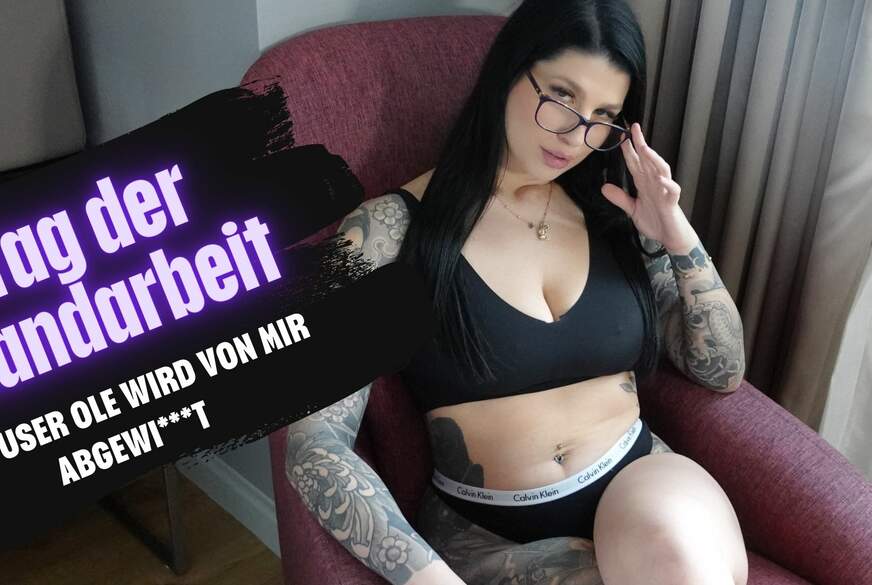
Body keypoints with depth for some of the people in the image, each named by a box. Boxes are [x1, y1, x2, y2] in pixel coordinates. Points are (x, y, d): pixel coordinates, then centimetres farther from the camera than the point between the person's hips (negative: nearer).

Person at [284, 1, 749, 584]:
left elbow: (723, 371, 10)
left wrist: (678, 235, -4)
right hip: (488, 532, -2)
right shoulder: (394, 227, -9)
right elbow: (316, 443, -16)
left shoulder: (615, 213, 5)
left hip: (638, 479, 3)